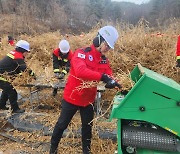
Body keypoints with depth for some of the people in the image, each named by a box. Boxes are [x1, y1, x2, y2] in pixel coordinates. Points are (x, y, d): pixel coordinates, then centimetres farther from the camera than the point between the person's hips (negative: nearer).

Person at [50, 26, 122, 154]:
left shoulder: (104, 60, 1)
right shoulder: (81, 53, -20)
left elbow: (109, 75, -5)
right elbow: (81, 71, -38)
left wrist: (112, 82, -30)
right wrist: (102, 77, -45)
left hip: (89, 99, 5)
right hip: (72, 97, -5)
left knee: (87, 126, 17)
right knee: (62, 124, 13)